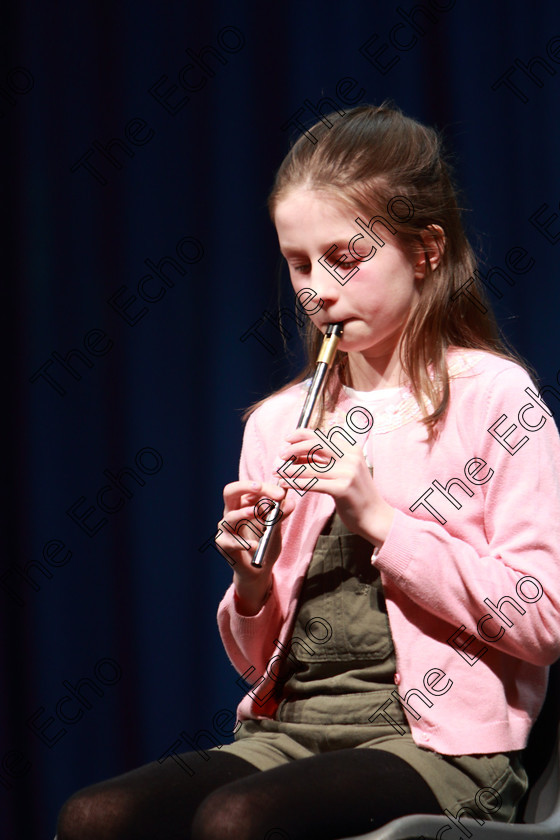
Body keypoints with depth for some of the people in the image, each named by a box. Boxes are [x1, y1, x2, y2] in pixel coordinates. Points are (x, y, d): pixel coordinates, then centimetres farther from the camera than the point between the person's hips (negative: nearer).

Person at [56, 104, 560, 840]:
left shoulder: (491, 397, 1)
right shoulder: (280, 422, 15)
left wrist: (380, 518, -13)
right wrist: (253, 584, -2)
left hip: (437, 743, -5)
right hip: (291, 732, 5)